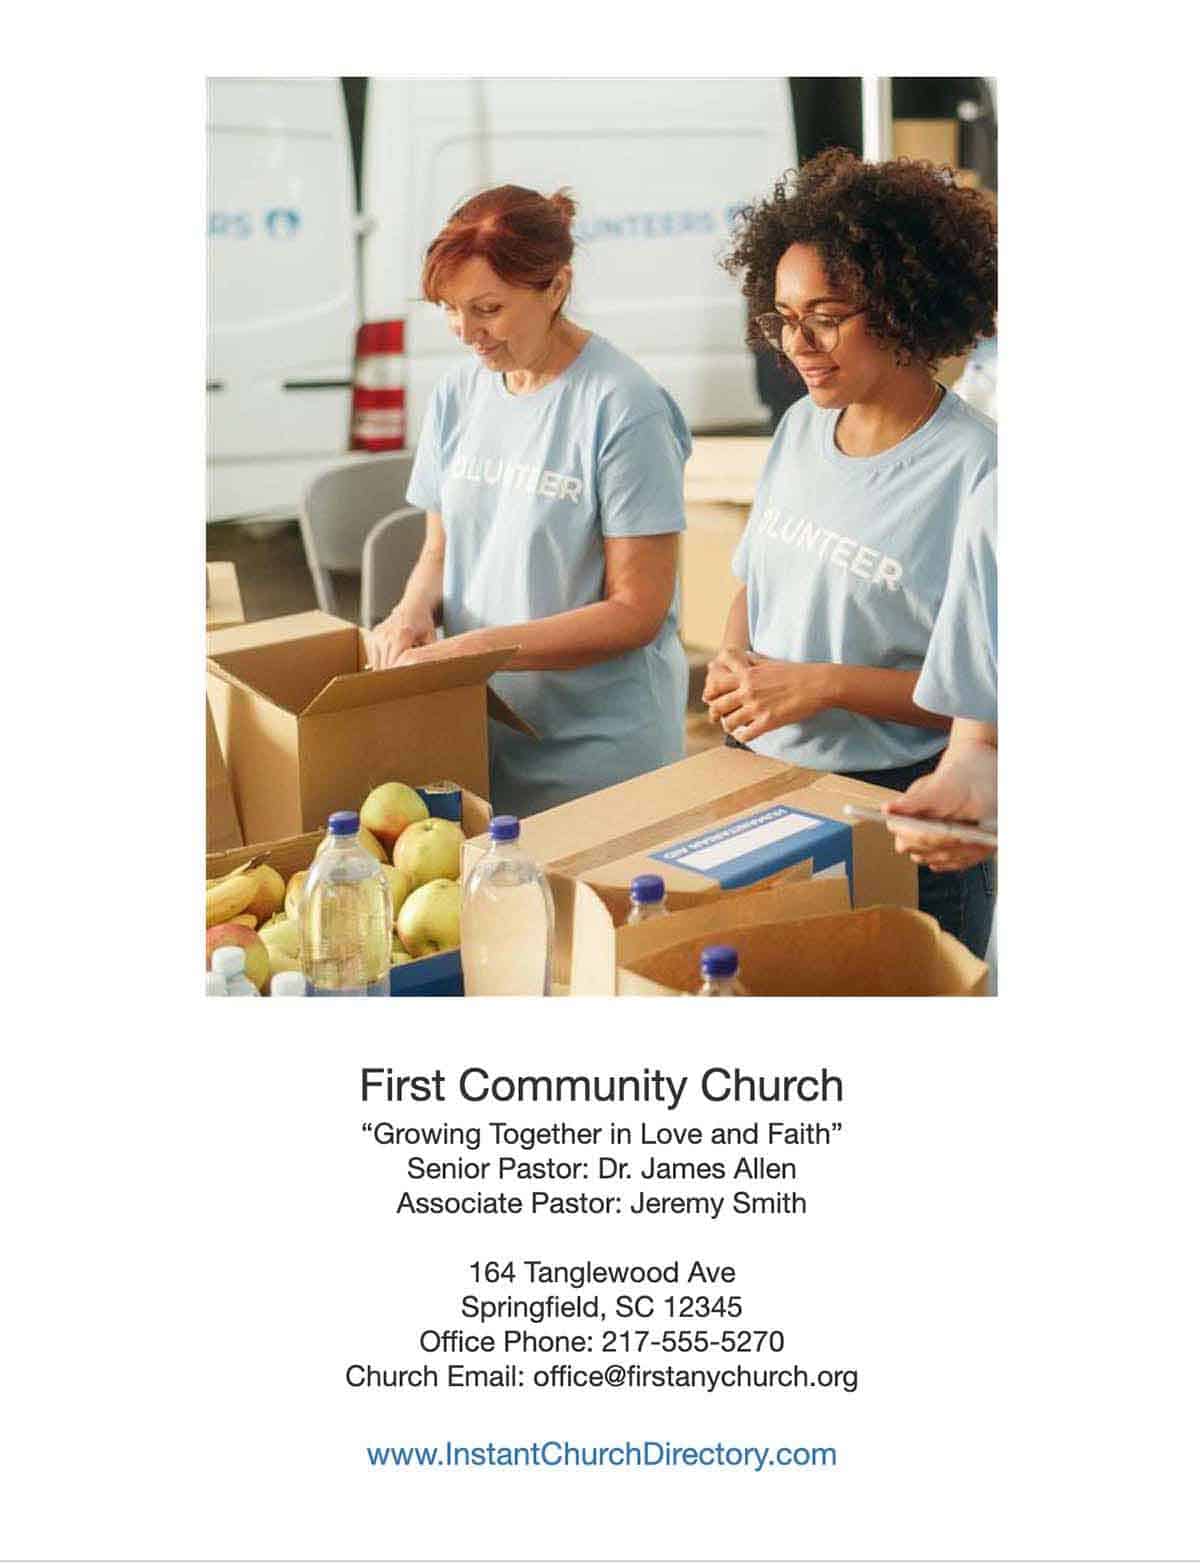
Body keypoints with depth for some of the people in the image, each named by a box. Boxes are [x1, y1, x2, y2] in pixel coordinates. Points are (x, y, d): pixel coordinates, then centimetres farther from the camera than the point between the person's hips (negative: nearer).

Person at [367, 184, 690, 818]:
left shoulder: (622, 409, -15)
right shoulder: (459, 392, 4)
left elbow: (637, 610, -15)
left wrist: (474, 648, -21)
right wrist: (414, 609, -9)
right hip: (476, 738, 5)